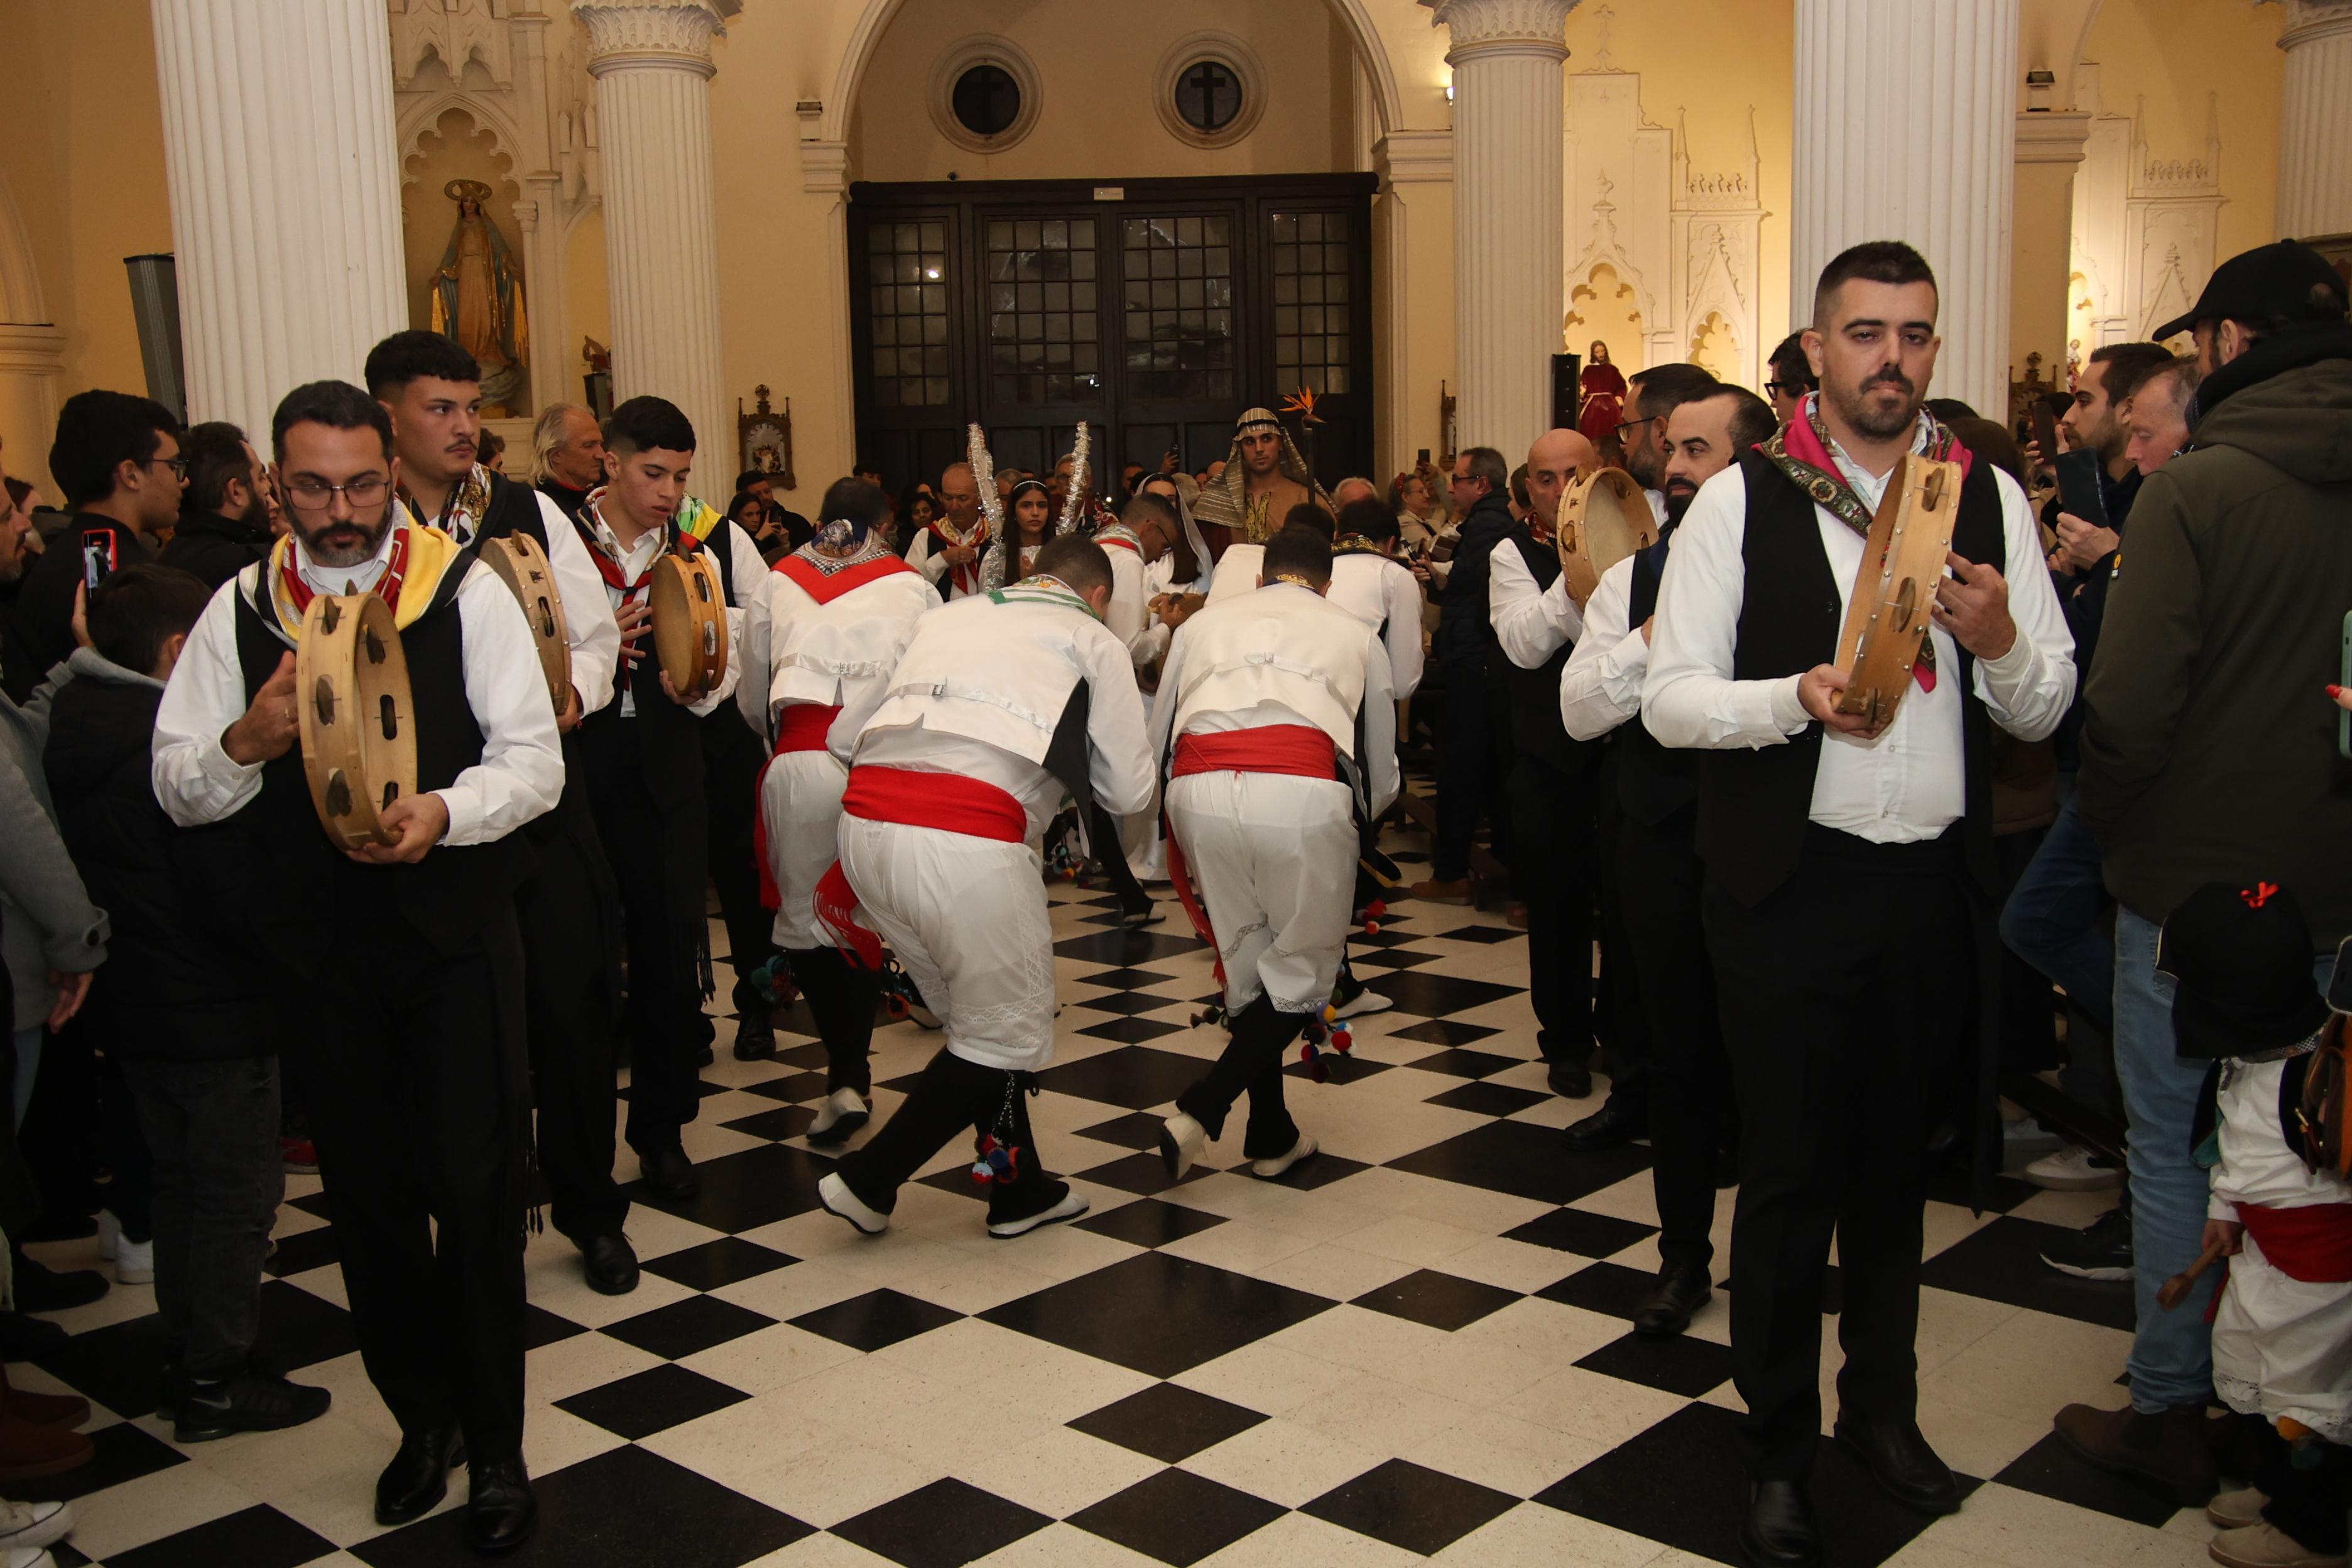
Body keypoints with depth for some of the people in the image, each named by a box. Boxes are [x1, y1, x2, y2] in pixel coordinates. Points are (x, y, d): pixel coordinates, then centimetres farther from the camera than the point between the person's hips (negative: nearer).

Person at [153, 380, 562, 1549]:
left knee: (474, 1188, 0)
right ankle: (424, 1416, 32)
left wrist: (446, 809, -26)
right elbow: (177, 787, 4)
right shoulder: (240, 610, 3)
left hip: (455, 937, -3)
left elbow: (534, 761, -7)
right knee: (366, 1193, 13)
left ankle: (496, 1444, 17)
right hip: (316, 949, 3)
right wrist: (245, 743, -18)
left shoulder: (467, 592, -5)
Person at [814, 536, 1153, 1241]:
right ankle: (868, 1180, 13)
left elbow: (845, 736, 25)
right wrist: (1070, 758, 31)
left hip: (864, 819, 6)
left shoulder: (948, 617, 27)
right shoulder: (1092, 641, 15)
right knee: (1004, 1034, 12)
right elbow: (1129, 792, 12)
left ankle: (1020, 1190, 30)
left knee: (975, 1012, 21)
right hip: (969, 842, -6)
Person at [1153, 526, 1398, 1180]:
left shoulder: (1205, 621, 32)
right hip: (1306, 789, -2)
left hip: (1199, 787, 3)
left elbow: (1157, 742, 30)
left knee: (1246, 966, 19)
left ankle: (1272, 1136, 26)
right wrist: (1354, 818, 53)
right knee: (1301, 975, 12)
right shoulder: (1355, 633, 29)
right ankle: (1199, 1113, -4)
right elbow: (1382, 776, 32)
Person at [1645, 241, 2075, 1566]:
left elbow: (2046, 709, 4)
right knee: (1791, 1170, 5)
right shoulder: (1743, 501, -4)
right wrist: (1796, 696, -25)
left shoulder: (1990, 499, 5)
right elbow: (1671, 698, -8)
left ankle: (1884, 1405, 37)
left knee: (1901, 1156, 17)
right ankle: (1781, 1448, 22)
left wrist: (2000, 640, -16)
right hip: (1793, 881, -3)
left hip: (1937, 880, 3)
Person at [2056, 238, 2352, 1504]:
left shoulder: (2198, 487, -16)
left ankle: (2173, 1412, 18)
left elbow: (2130, 698, -20)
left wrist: (2107, 825, -3)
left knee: (2174, 1147, 8)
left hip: (2195, 874, -5)